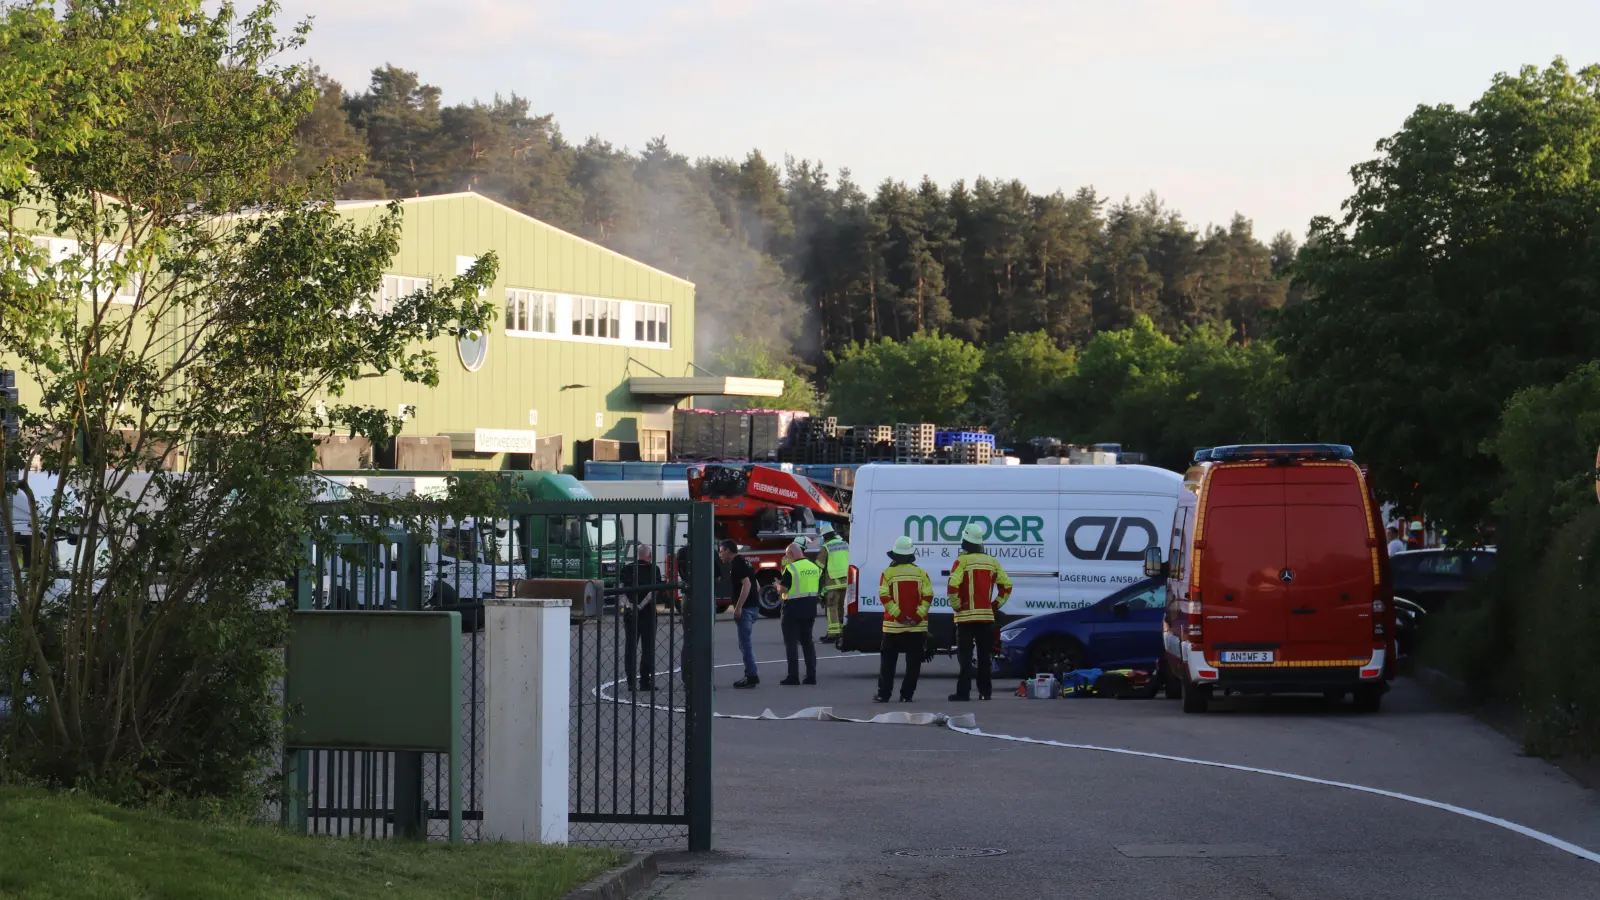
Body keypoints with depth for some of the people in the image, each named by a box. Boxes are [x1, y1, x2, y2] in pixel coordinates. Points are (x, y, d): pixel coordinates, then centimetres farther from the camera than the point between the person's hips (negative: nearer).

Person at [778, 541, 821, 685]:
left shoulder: (791, 568, -14)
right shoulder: (814, 567, 8)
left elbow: (784, 589, -16)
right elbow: (819, 588, 13)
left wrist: (778, 585, 4)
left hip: (793, 610, -7)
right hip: (810, 611, 7)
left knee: (791, 643, -1)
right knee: (807, 641, 13)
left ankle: (793, 676, -4)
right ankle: (811, 675, 9)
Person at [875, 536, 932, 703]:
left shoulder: (888, 573, -2)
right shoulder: (920, 572, 3)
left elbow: (884, 597, -11)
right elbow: (928, 596, -5)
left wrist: (898, 615, -12)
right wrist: (919, 614, -8)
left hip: (893, 626, -1)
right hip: (917, 626, 1)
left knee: (888, 662, 7)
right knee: (913, 663, 5)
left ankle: (884, 694, 4)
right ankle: (906, 695, 1)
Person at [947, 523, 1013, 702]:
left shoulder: (963, 561, -8)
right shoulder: (991, 561, 9)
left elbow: (953, 586, -20)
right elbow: (1006, 585, 9)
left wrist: (956, 606, -8)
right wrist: (996, 605, 13)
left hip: (966, 616, -5)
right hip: (987, 616, 5)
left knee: (965, 656, -3)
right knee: (984, 656, 10)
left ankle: (963, 692, -7)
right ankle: (985, 691, 10)